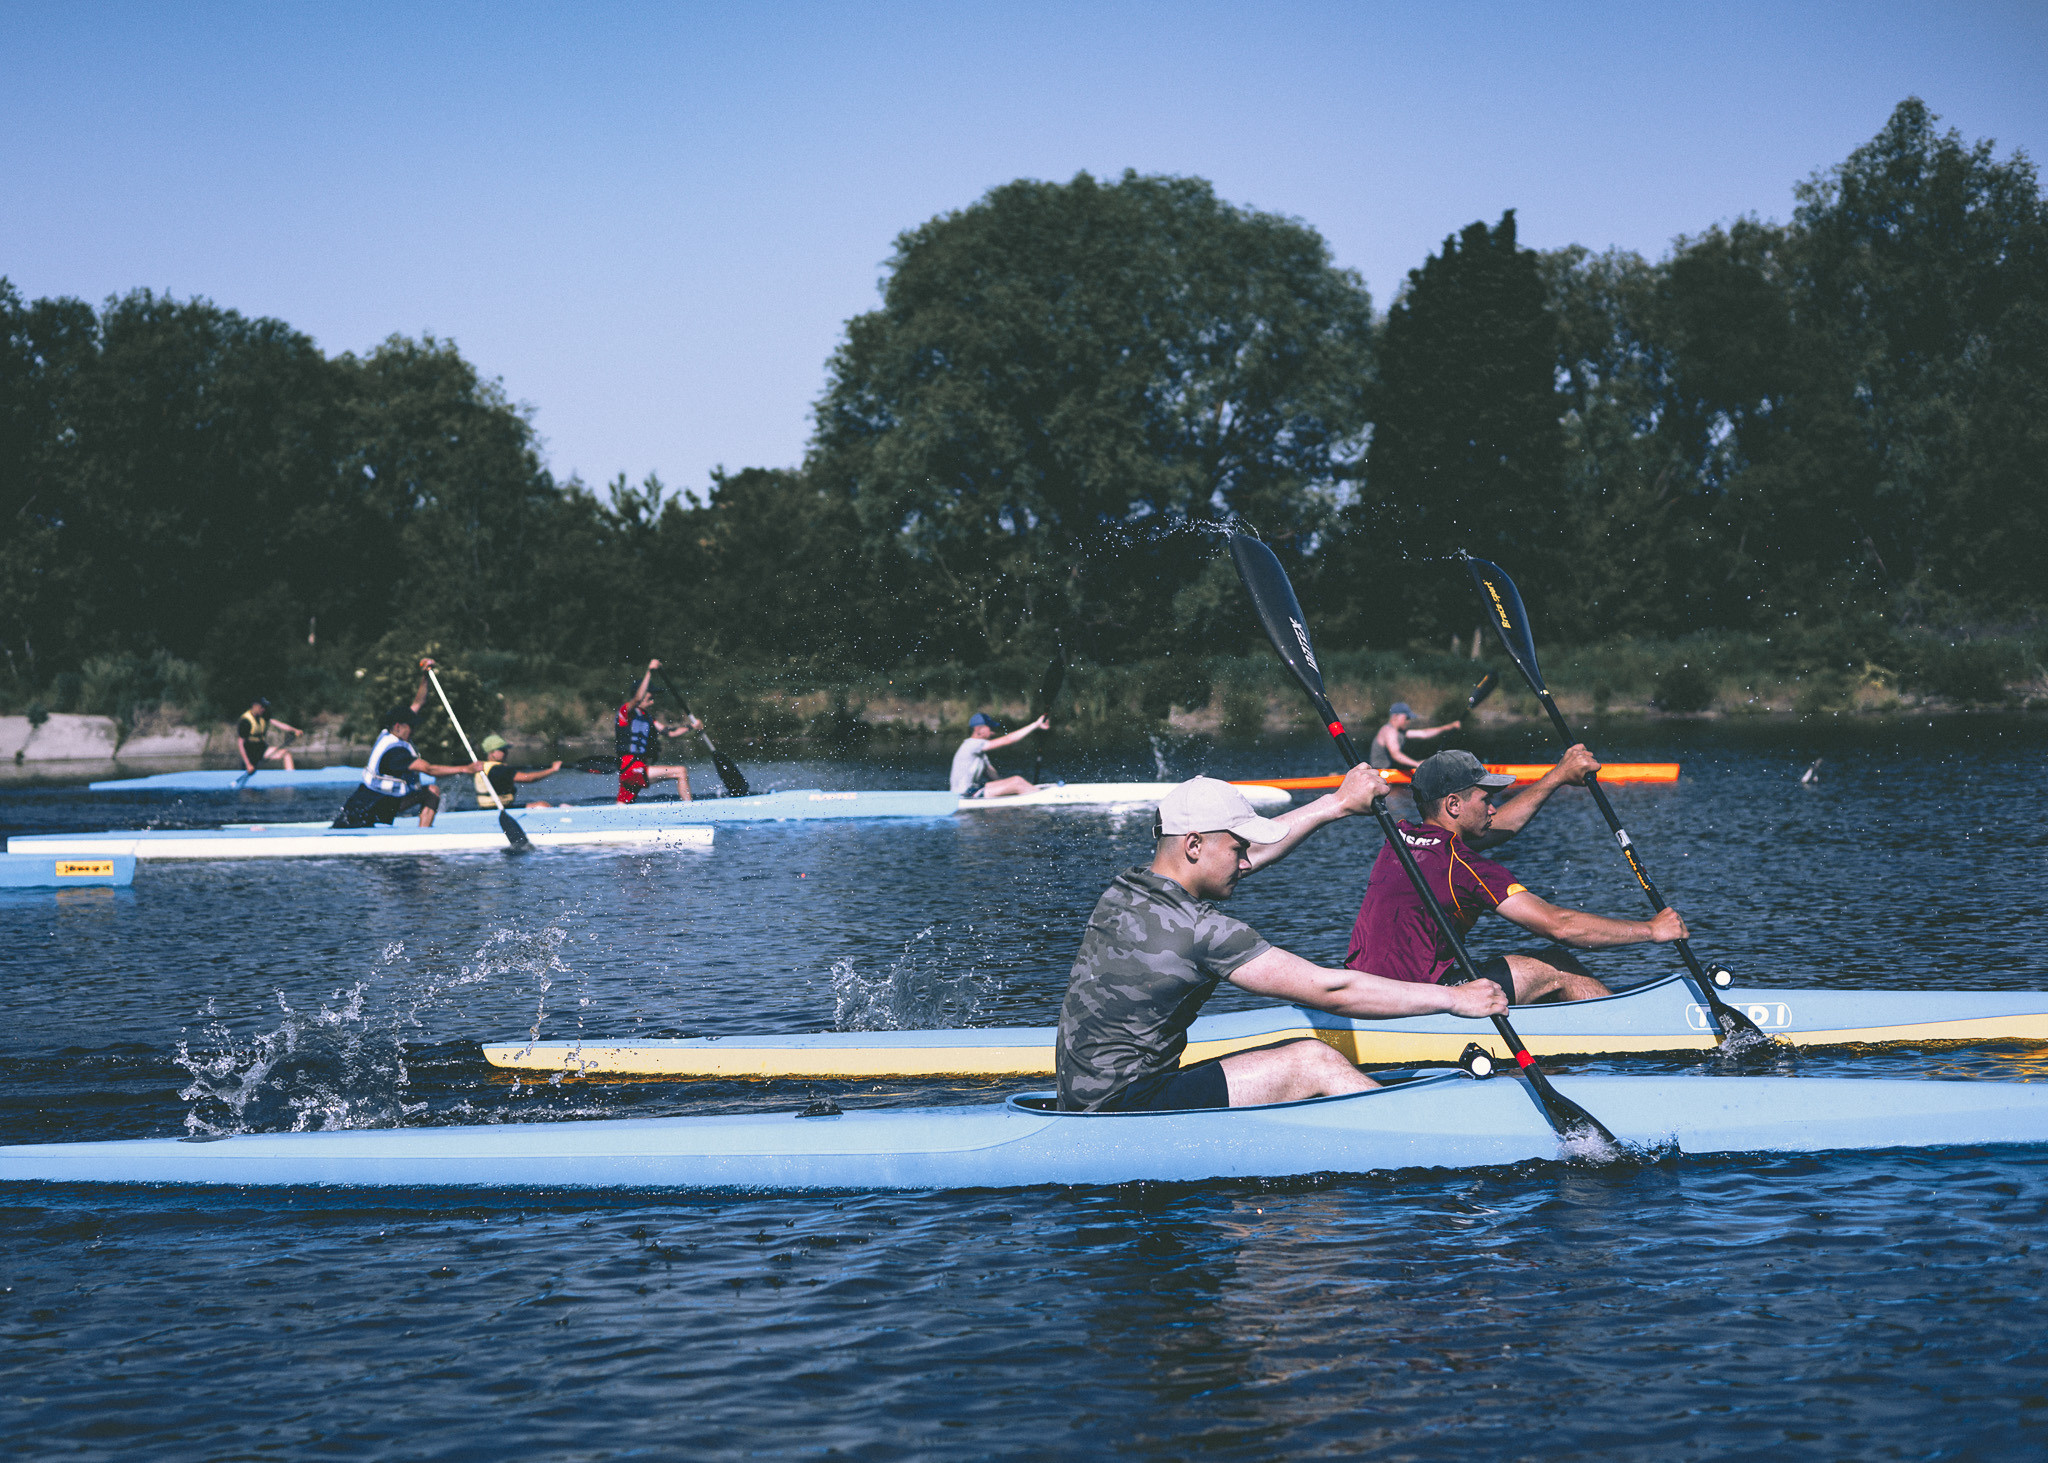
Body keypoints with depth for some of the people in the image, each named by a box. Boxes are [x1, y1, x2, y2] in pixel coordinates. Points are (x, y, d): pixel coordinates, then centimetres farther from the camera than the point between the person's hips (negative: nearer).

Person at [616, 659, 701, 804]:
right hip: (630, 767, -9)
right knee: (681, 771, -14)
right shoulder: (625, 710, -5)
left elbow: (667, 732, 17)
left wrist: (691, 727, 5)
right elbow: (638, 698, -27)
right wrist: (649, 672, -27)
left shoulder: (646, 717, 20)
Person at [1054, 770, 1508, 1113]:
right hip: (1126, 1110, -10)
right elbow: (1329, 990, -16)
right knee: (1314, 1062, -11)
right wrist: (1452, 998, -8)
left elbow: (1255, 850, 24)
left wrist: (1338, 804, 26)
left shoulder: (1127, 889, 9)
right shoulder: (1201, 930, -18)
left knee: (1302, 1055, 11)